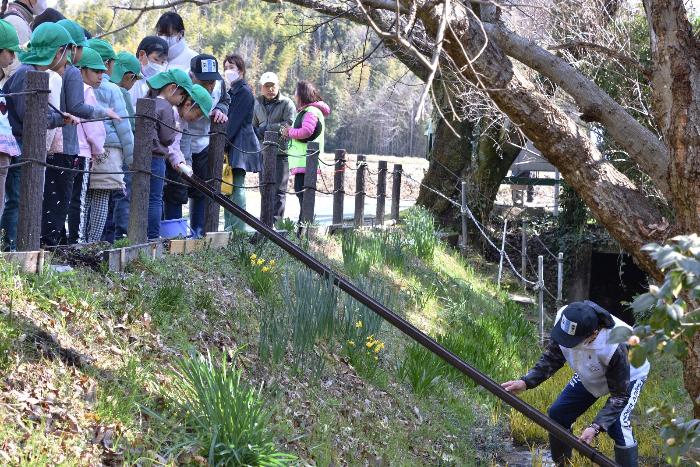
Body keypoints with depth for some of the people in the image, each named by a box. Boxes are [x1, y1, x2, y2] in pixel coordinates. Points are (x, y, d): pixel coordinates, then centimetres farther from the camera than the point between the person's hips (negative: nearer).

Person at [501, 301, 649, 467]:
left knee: (616, 424, -26)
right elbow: (553, 357, -12)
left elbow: (620, 394, -32)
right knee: (557, 414, 3)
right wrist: (526, 382, -26)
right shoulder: (564, 320, -31)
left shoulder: (615, 347, -44)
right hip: (589, 375, 6)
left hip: (628, 376, -6)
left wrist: (596, 427, -42)